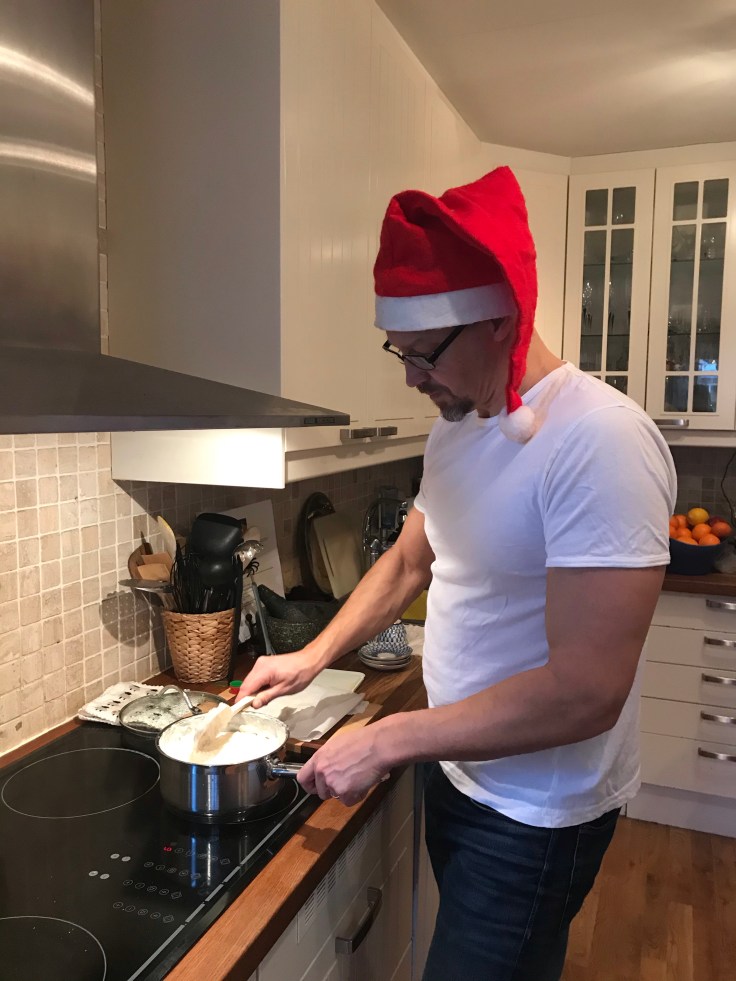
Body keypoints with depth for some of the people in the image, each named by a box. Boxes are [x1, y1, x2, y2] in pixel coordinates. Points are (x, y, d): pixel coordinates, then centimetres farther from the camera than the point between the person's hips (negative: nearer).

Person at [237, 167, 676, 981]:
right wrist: (313, 657, 2)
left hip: (536, 815, -7)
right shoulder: (455, 427, 0)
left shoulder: (598, 440, -28)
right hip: (455, 770, 8)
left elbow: (587, 690, -31)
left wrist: (389, 740, -24)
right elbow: (408, 560, 12)